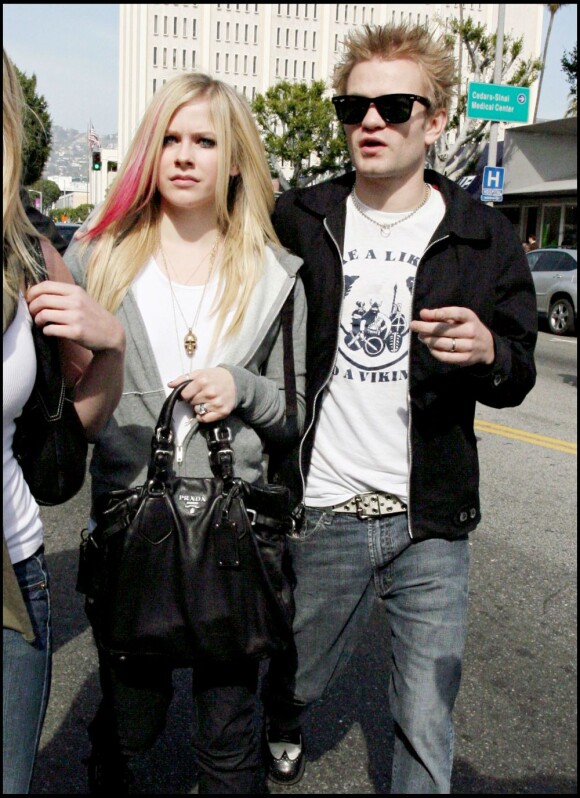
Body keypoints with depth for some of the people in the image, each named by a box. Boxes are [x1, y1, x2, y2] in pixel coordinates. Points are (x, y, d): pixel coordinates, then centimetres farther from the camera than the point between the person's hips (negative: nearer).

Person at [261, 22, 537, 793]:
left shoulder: (484, 237, 1)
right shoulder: (299, 222, 0)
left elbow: (517, 376, 5)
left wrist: (488, 352, -18)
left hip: (433, 523, 0)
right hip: (320, 516, 1)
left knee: (427, 725, 7)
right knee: (293, 680, 21)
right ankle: (281, 731, 56)